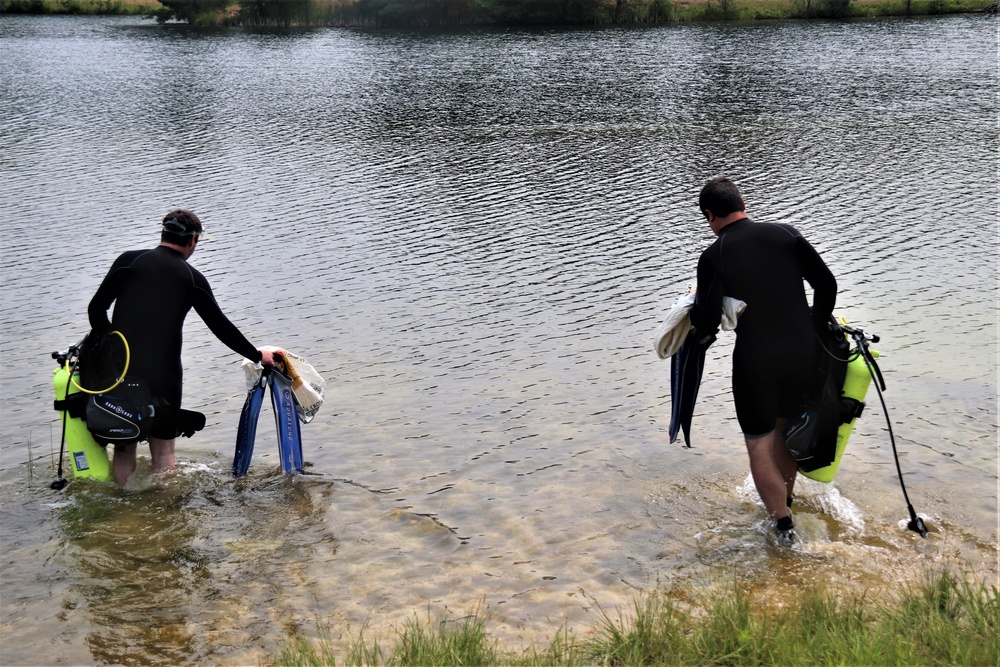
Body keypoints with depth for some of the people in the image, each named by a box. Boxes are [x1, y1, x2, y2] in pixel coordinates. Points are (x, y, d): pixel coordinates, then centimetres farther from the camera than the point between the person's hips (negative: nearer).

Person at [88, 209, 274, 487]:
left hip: (120, 370, 1)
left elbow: (96, 309, -2)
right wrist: (257, 355, 19)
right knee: (163, 449, 13)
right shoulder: (193, 279, 2)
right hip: (164, 376, -1)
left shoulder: (129, 261, 2)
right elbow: (221, 327, 7)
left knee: (124, 448, 14)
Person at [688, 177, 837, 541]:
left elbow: (707, 324, -12)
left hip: (755, 358, -4)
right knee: (788, 427, 25)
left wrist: (696, 305, 10)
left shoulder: (713, 257, -10)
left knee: (760, 441, 10)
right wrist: (816, 328, 16)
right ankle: (786, 500, 43)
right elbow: (826, 283, 1)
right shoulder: (786, 234, -1)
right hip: (802, 351, 5)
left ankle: (784, 524, 13)